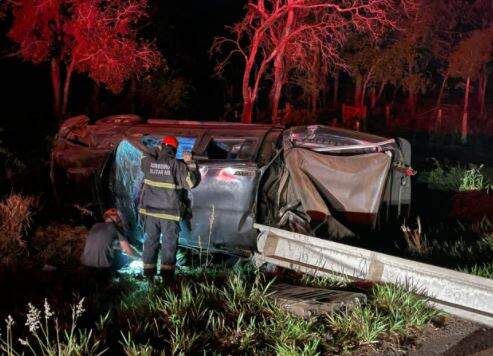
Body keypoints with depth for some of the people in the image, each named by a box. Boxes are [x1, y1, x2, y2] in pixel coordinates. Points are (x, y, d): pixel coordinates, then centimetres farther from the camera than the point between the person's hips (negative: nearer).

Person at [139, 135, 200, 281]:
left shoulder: (149, 162, -2)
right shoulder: (177, 165, -14)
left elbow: (145, 158, 23)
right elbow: (192, 182, -12)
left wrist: (157, 149, 24)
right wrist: (189, 163, -2)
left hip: (150, 209, 4)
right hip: (170, 211, -4)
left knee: (151, 239, 15)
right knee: (169, 242, 6)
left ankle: (148, 270, 20)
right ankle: (167, 273, 7)